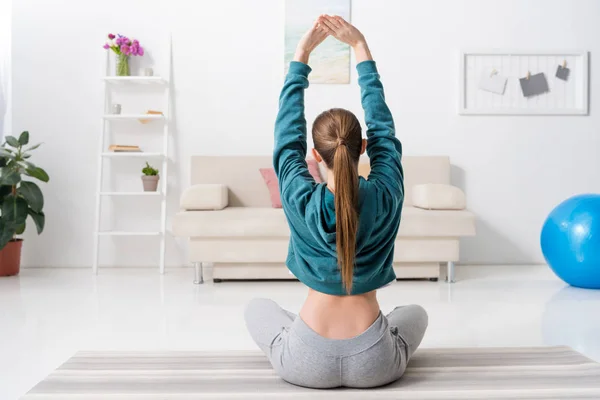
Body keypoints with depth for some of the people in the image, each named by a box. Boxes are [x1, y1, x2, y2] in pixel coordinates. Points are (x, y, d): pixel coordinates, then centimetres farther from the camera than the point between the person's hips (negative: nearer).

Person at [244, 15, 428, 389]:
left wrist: (301, 54, 3)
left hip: (307, 366, -1)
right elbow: (383, 126, 0)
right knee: (416, 313, 34)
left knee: (258, 307, 30)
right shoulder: (385, 196, -12)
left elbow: (288, 135, -1)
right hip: (374, 367, 2)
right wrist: (361, 47, 4)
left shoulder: (302, 201, -14)